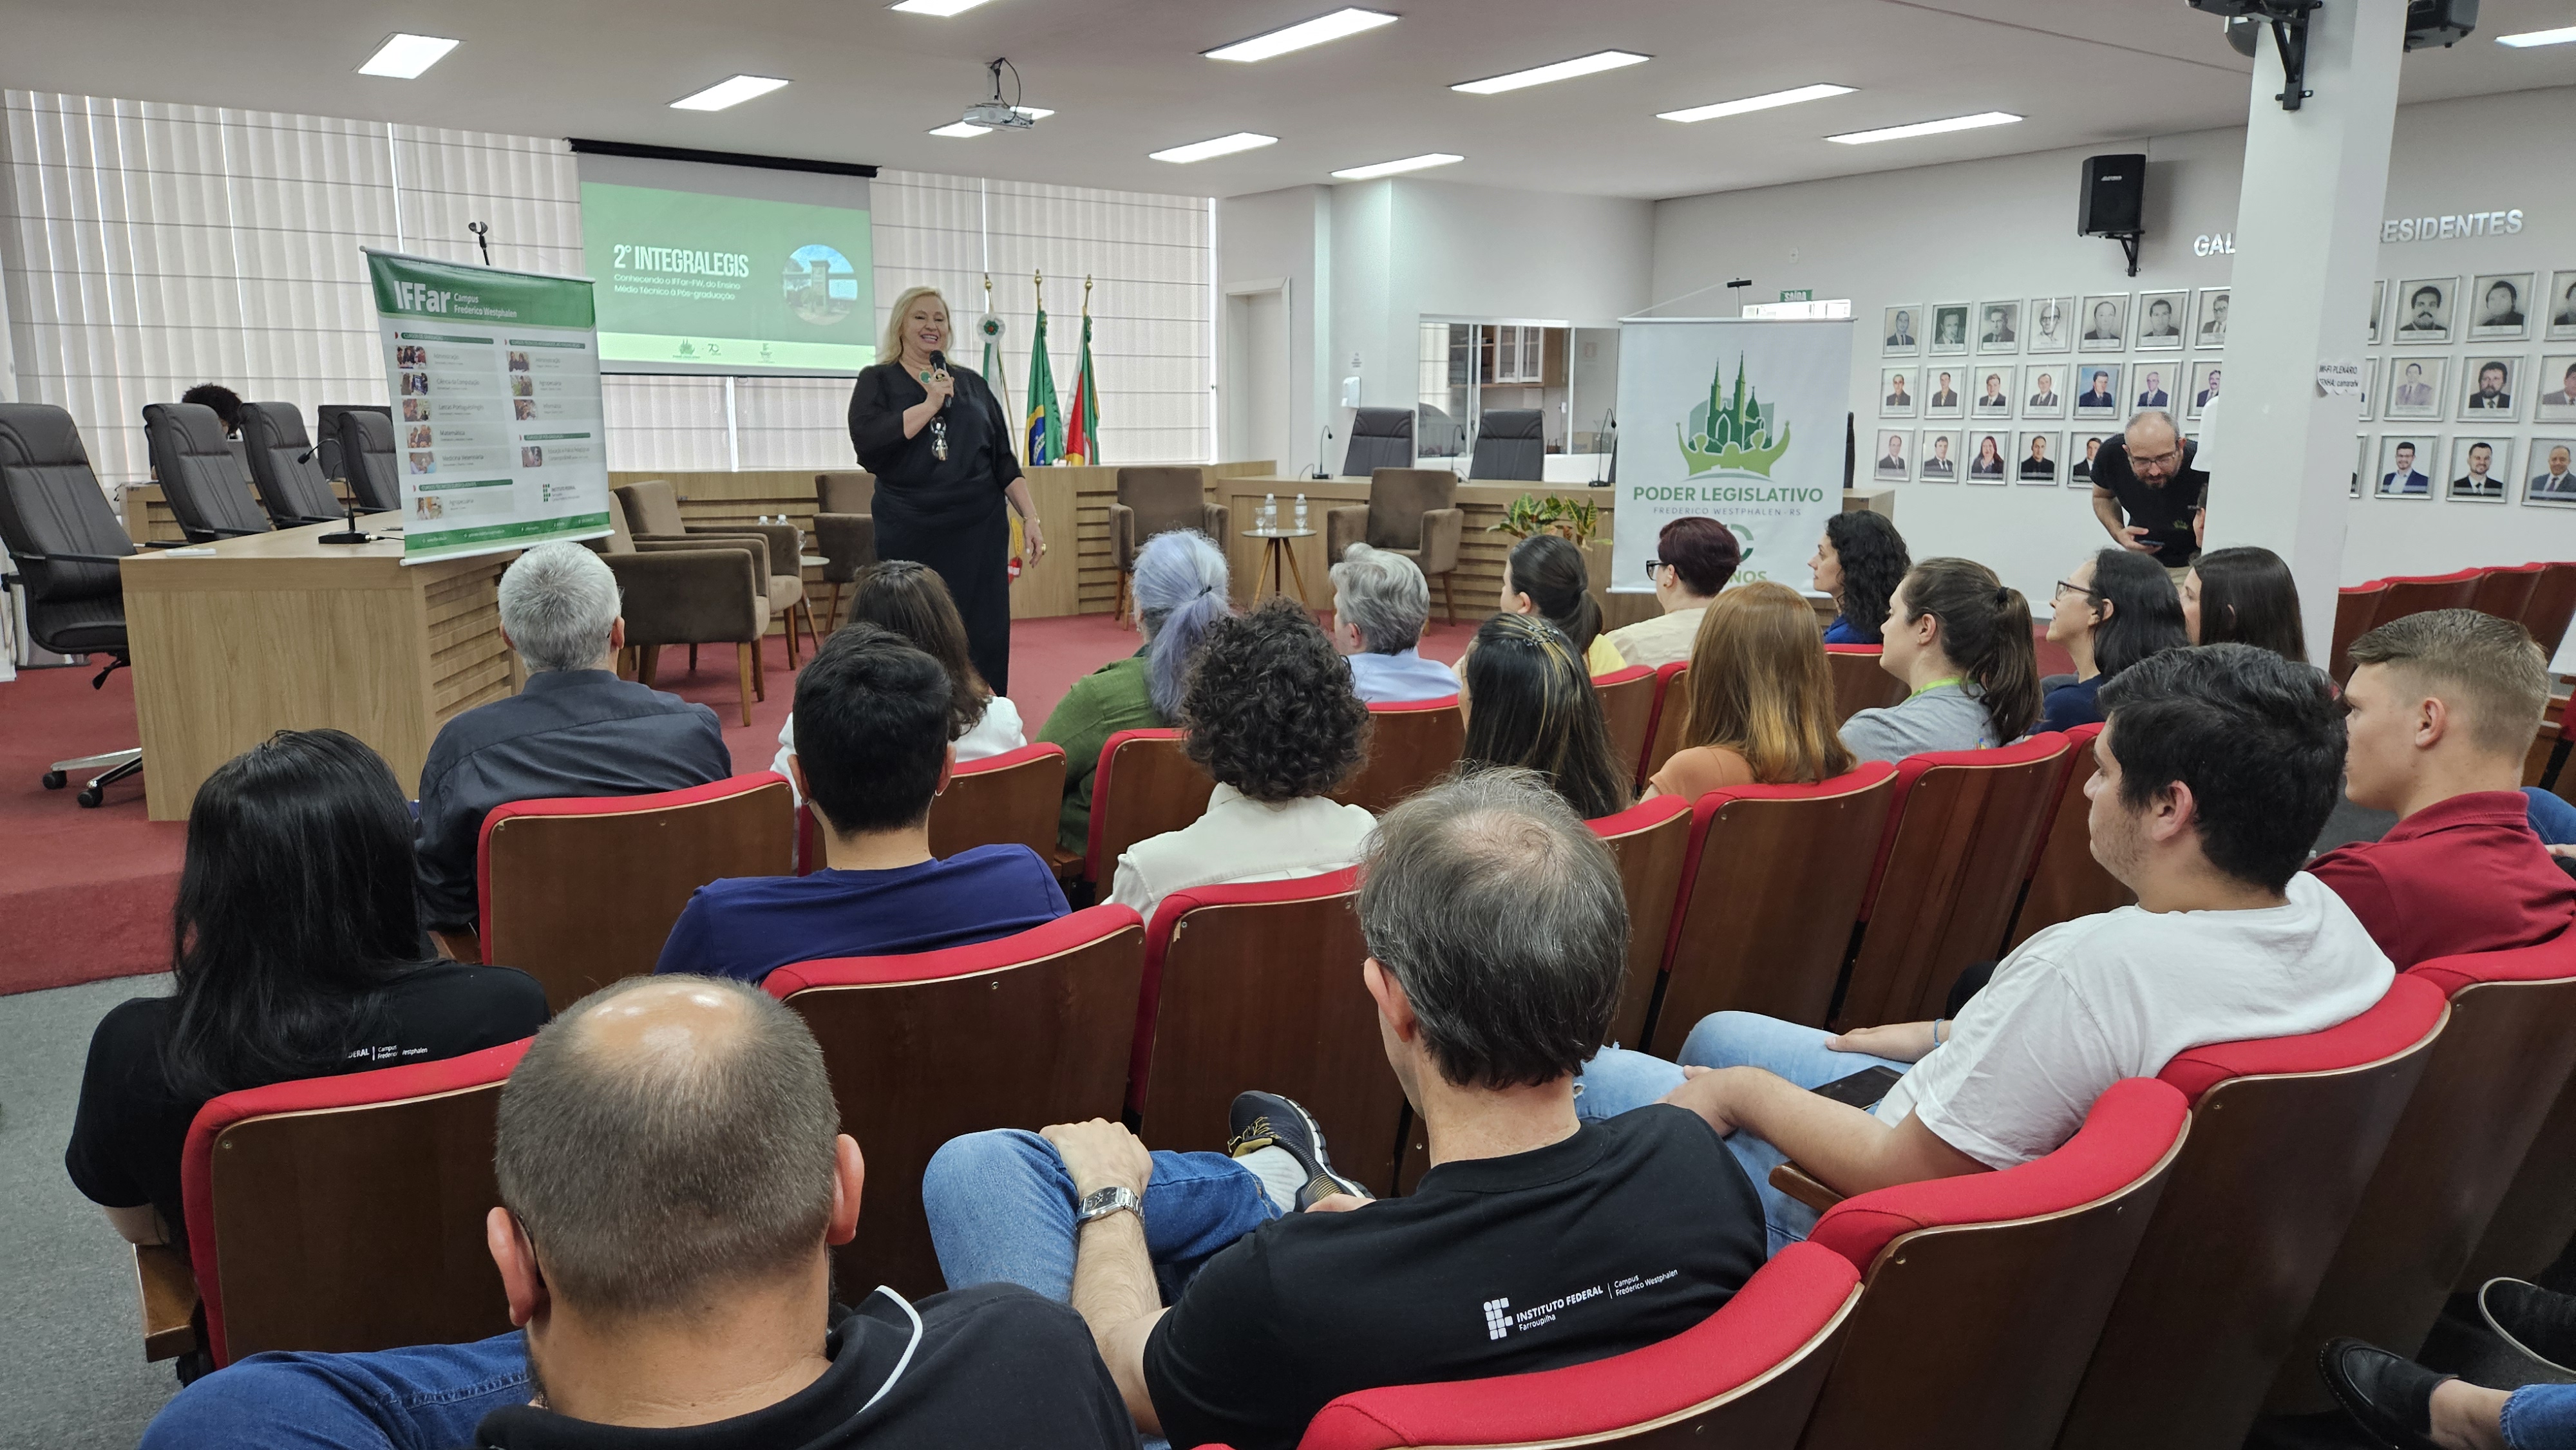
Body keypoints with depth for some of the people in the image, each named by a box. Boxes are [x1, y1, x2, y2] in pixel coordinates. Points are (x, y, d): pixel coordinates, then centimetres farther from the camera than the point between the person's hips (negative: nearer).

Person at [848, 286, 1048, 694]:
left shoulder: (972, 383, 14)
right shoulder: (877, 382, 6)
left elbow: (1004, 460, 14)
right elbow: (867, 441, -13)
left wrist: (1030, 517, 5)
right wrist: (930, 404, -11)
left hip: (980, 533, 2)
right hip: (911, 536, -2)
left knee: (984, 643, -1)